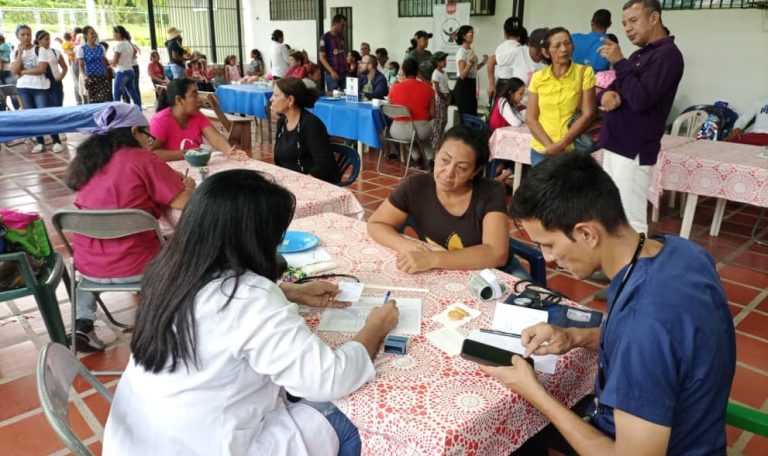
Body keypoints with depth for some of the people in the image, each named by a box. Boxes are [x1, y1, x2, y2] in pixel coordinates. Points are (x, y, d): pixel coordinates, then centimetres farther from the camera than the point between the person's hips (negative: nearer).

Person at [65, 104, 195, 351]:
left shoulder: (87, 159, 7)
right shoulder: (141, 159, -12)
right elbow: (184, 202, -13)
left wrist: (169, 178, 20)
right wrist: (188, 186, 10)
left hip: (87, 267, 5)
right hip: (134, 267, -5)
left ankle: (82, 322, 24)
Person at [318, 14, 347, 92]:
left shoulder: (341, 37, 13)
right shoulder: (325, 37, -6)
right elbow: (322, 57, -9)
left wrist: (346, 68, 10)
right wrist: (332, 71, -17)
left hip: (343, 73, 6)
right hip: (332, 74, -6)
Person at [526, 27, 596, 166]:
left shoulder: (585, 72, -2)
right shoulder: (538, 77, 4)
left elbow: (588, 115, -7)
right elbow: (530, 118, 2)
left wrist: (561, 144, -14)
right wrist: (549, 144, -11)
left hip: (573, 151, -2)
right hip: (541, 151, 2)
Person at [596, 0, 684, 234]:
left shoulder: (667, 54, -10)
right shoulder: (639, 54, 20)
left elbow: (641, 100, -21)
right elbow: (615, 89, 18)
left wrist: (619, 62, -15)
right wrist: (607, 94, -6)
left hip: (633, 151, -9)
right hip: (615, 145, 9)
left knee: (631, 220, -10)